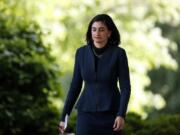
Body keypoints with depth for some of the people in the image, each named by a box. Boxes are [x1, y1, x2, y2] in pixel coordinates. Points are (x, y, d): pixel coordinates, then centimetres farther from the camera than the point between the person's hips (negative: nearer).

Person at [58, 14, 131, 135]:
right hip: (87, 113, 2)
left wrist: (121, 115, -20)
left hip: (110, 114, -2)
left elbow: (125, 87, -7)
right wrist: (64, 116, 5)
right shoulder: (81, 52, 2)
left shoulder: (118, 53, -6)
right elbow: (75, 85, 8)